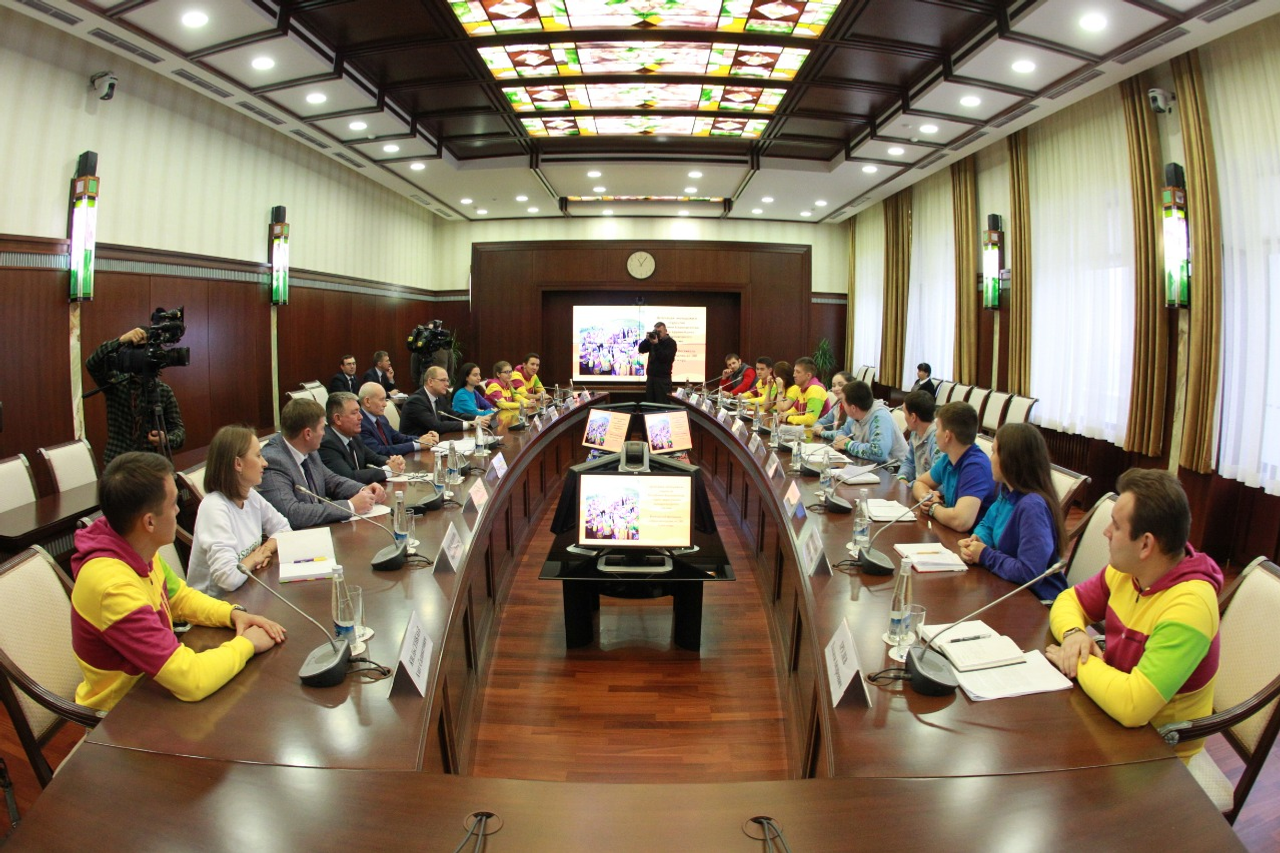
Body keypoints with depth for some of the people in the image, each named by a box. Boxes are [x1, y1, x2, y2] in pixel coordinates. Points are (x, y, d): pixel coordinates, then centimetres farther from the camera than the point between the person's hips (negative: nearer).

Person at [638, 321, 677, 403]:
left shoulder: (671, 342, -5)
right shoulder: (653, 339, 12)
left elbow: (665, 358, -18)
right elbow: (641, 350, 6)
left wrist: (656, 344, -21)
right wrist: (646, 340, -10)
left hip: (663, 378, -6)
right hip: (650, 376, 6)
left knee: (662, 405, -7)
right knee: (649, 402, 9)